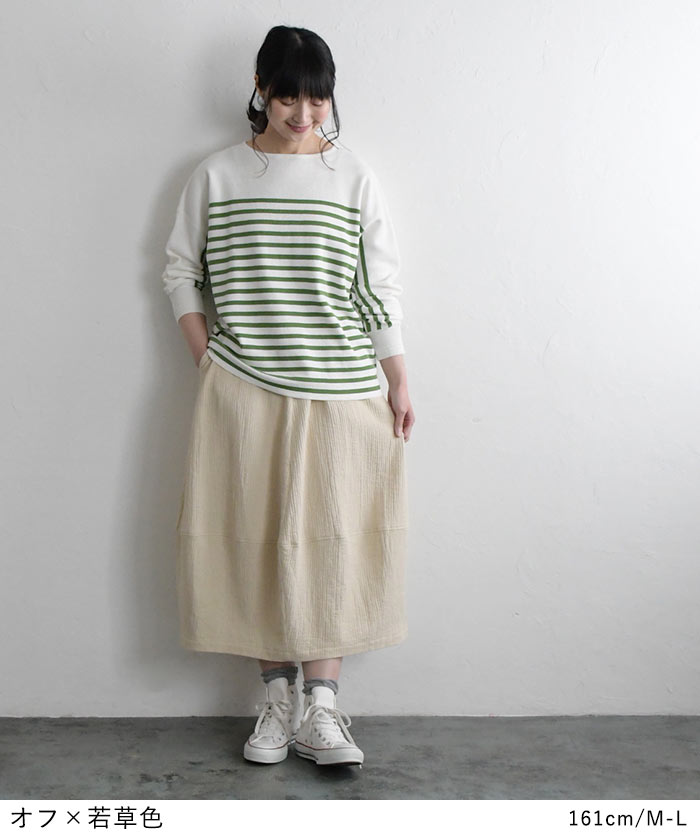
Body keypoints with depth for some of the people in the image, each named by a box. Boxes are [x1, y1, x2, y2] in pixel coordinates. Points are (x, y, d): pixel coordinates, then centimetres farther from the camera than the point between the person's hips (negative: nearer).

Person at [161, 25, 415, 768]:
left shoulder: (354, 178, 5)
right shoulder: (217, 175, 4)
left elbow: (380, 288, 5)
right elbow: (179, 273, 9)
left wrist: (398, 381, 1)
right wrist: (207, 361, 0)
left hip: (340, 391, 0)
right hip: (243, 393, 0)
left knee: (332, 538, 0)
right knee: (254, 538, 3)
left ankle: (319, 707, 10)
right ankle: (276, 698, 17)